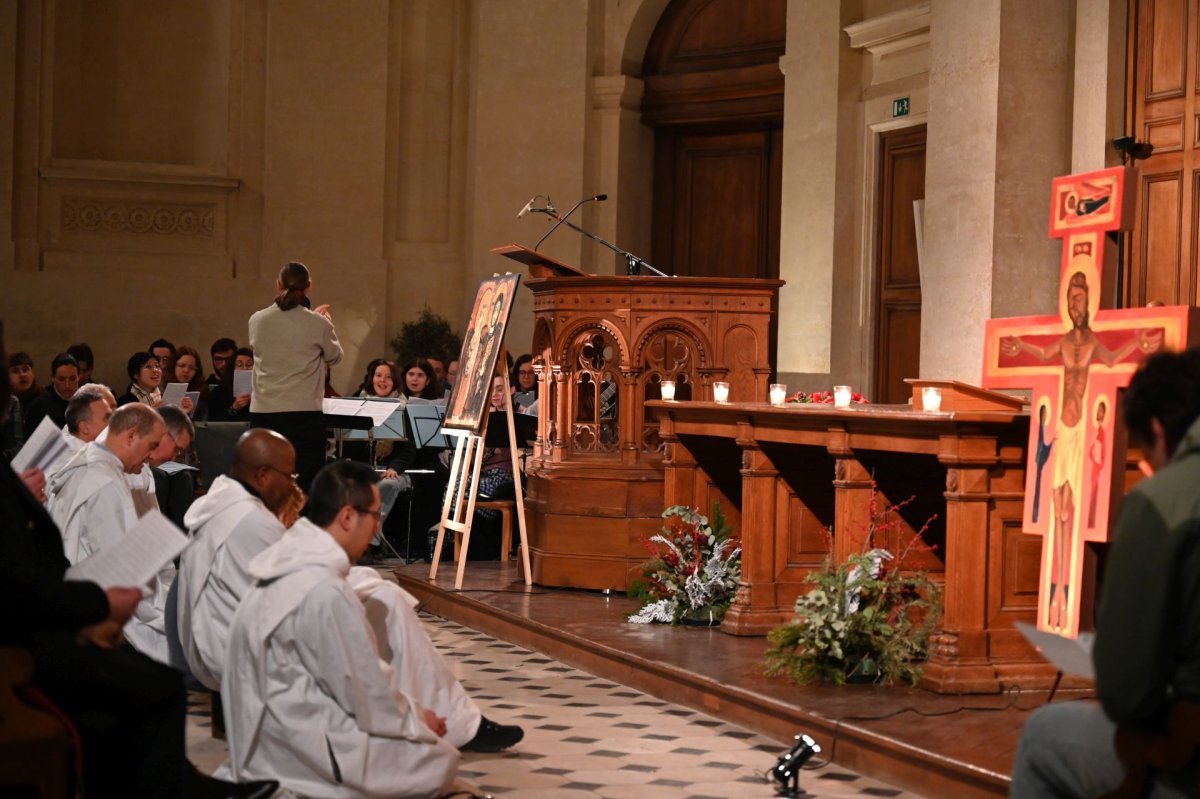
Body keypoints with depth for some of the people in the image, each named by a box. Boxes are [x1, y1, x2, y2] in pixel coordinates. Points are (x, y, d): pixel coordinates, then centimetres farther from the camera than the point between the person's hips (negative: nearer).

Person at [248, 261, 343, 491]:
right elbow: (334, 357, 8)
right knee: (306, 482, 1)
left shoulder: (257, 321, 1)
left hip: (263, 412, 3)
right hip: (304, 413, -3)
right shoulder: (318, 324, -8)